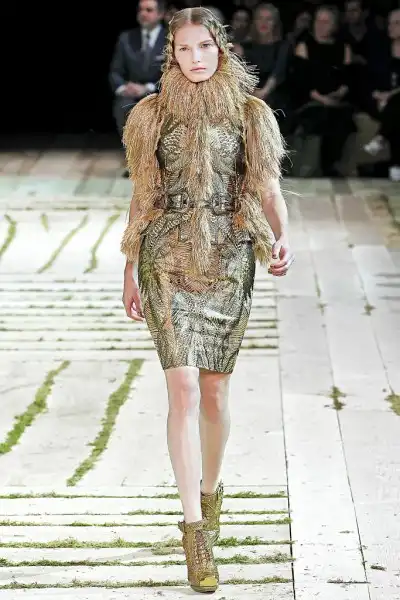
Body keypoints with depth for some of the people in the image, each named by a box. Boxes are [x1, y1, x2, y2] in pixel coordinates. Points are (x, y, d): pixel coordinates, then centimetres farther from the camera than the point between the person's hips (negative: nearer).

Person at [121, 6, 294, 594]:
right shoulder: (152, 114, 5)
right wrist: (129, 272, 11)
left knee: (215, 392, 9)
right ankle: (196, 530, -10)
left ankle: (210, 490, 35)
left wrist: (282, 238, -16)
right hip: (169, 261, -1)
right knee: (184, 389, -12)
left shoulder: (251, 115, 4)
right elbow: (142, 198, 10)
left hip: (229, 262, 1)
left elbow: (268, 188, 4)